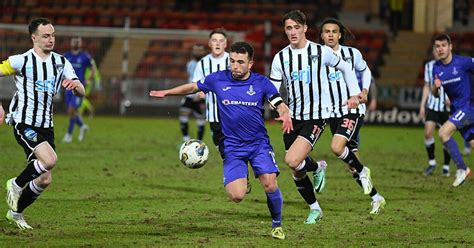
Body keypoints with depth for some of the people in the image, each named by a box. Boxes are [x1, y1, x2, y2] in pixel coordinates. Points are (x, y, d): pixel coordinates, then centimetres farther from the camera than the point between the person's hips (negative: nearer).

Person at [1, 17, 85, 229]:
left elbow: (81, 93, 2)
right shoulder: (22, 61, -9)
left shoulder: (61, 62, 6)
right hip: (23, 123, -6)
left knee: (44, 180, 4)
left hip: (46, 126, 6)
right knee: (50, 160, -27)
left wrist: (76, 84, -22)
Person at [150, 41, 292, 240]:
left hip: (259, 143, 0)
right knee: (236, 196, -15)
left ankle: (277, 225, 8)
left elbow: (281, 105, -9)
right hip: (232, 147, 0)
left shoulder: (261, 83, -3)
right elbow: (194, 87, 16)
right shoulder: (218, 79, 0)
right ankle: (241, 180, 24)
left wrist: (285, 115, -32)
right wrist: (166, 92, 18)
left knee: (270, 185, -19)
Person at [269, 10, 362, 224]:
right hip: (293, 118, 4)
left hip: (316, 117, -4)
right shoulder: (280, 58, 1)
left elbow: (345, 68, 12)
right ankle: (314, 209, 27)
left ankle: (317, 167, 10)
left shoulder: (321, 52, -5)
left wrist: (354, 94, 8)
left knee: (292, 161, -23)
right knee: (296, 172, 6)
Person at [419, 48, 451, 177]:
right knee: (428, 133, -12)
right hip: (432, 105, 2)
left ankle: (446, 166, 15)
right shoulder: (429, 66, 6)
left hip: (447, 107, -2)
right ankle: (431, 162, 5)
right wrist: (422, 105, 9)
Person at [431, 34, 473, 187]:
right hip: (457, 109, 6)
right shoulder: (436, 68, 4)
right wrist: (435, 87, -11)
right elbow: (435, 94, 11)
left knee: (443, 132, -21)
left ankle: (462, 168, -10)